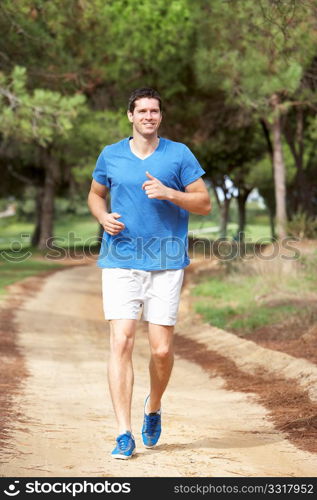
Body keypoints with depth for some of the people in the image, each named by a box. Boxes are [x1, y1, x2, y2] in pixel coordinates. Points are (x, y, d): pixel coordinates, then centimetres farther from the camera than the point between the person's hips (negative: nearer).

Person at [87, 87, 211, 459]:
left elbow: (204, 204, 2)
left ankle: (153, 407, 29)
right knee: (121, 342, -11)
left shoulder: (179, 154, 3)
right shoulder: (110, 155, 8)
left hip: (166, 264, -1)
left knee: (162, 350, -2)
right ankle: (124, 434, -7)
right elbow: (95, 194, 23)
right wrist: (104, 217, 1)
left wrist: (168, 193, -14)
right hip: (120, 262, 1)